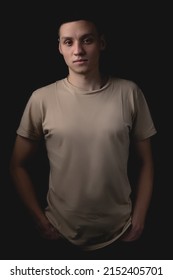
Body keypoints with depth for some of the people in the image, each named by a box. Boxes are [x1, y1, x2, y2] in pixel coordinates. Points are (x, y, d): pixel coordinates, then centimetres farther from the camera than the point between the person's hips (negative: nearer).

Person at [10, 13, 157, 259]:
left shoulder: (129, 93, -7)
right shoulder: (42, 99, -9)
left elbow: (146, 161, 0)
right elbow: (18, 164, -1)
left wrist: (139, 219, -3)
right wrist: (41, 221, -5)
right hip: (61, 233, 0)